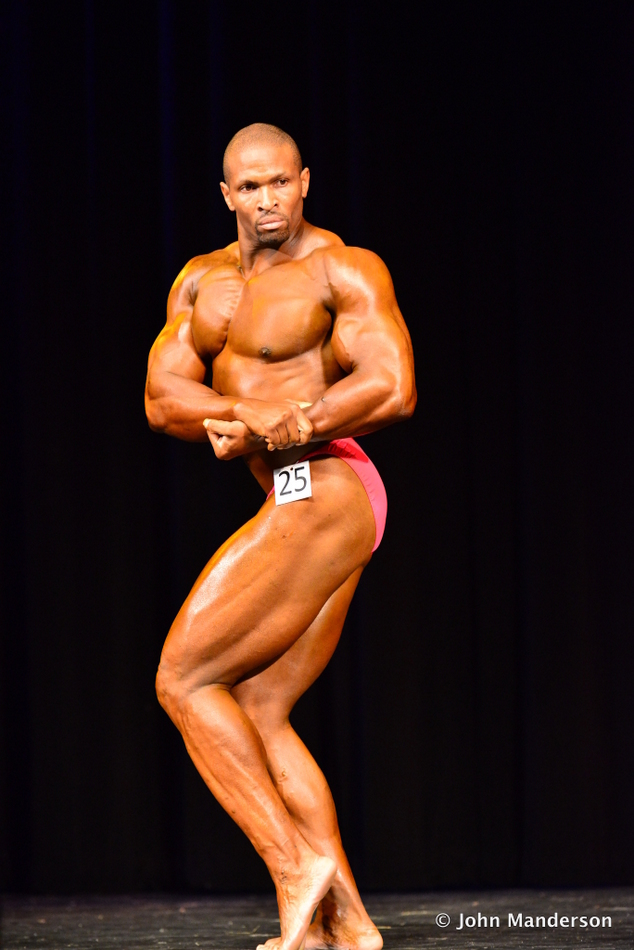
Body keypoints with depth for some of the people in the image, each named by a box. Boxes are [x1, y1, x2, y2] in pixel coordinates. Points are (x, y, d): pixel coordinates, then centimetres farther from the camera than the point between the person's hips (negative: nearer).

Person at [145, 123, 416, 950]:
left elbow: (395, 389, -18)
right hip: (304, 509, 9)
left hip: (322, 500, -9)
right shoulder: (202, 282, 16)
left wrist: (275, 429, -23)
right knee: (255, 714, 6)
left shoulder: (344, 269, -6)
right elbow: (163, 399, 4)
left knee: (185, 681, -8)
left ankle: (295, 863, -8)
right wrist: (255, 413, -17)